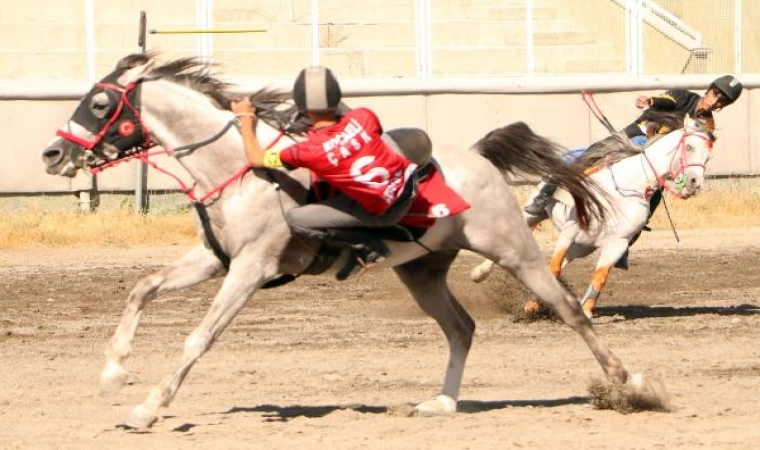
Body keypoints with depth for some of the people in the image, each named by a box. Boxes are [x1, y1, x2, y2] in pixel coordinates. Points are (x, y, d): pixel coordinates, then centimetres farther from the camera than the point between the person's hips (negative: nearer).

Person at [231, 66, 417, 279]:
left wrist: (245, 119, 7)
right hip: (407, 183, 4)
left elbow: (256, 159, -5)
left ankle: (368, 247, 2)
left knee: (296, 219, 1)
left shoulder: (308, 151, -19)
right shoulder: (363, 117, -12)